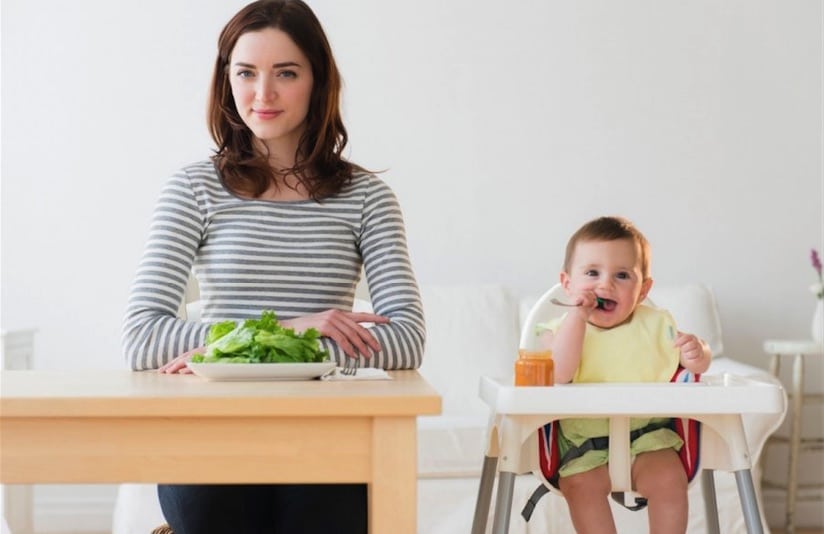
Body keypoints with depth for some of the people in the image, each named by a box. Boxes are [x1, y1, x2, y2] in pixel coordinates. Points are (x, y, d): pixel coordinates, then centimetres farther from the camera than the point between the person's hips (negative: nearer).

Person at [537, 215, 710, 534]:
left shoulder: (655, 325, 3)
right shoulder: (562, 329, -3)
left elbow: (698, 363, 6)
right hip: (583, 443, -1)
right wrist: (578, 316, -22)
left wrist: (696, 354, -19)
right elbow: (558, 374, -22)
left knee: (668, 478, -23)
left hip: (646, 435, 1)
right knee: (580, 484, -26)